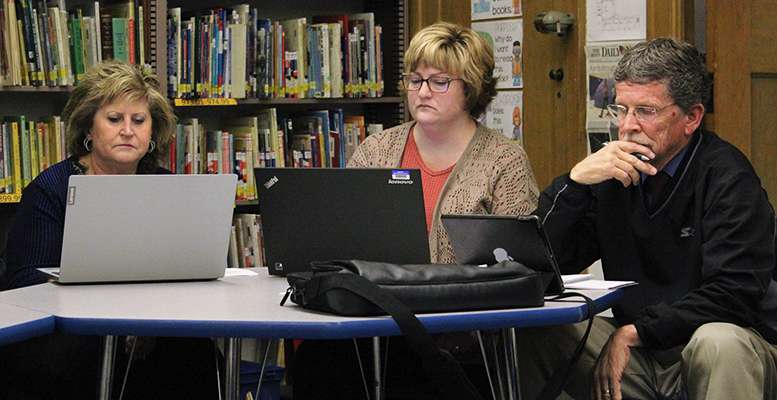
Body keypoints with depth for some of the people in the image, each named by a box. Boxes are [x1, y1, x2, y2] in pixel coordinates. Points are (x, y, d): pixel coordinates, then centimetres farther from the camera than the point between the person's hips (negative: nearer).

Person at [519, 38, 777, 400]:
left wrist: (632, 332, -20)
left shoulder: (726, 176, -11)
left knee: (717, 342, -38)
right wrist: (575, 181, -14)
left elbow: (734, 294, -20)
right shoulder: (611, 174, 4)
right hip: (637, 355, 5)